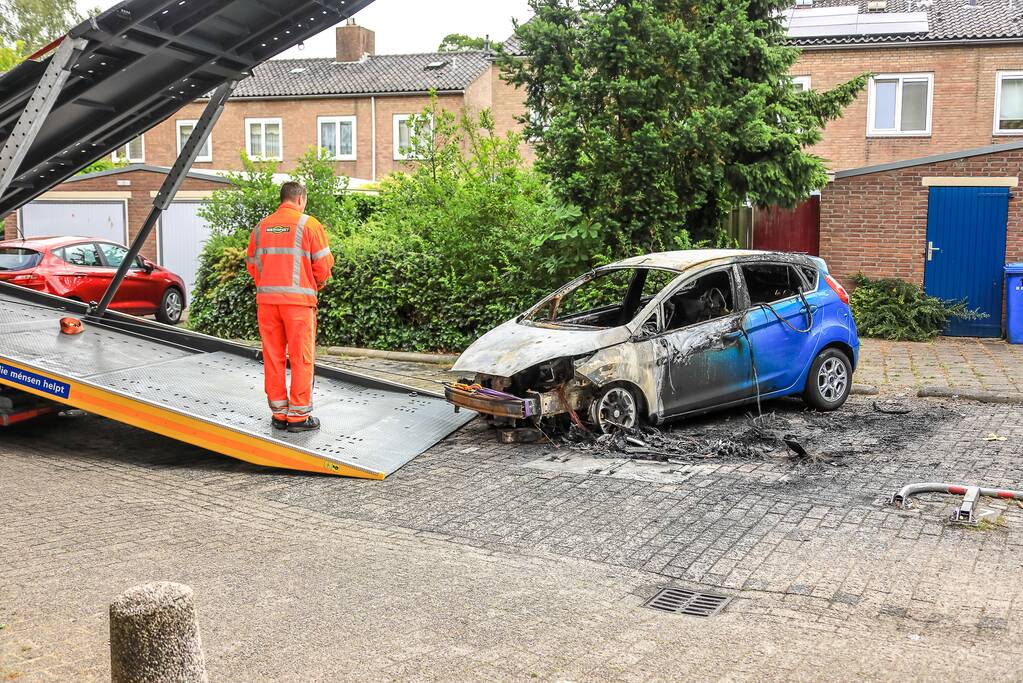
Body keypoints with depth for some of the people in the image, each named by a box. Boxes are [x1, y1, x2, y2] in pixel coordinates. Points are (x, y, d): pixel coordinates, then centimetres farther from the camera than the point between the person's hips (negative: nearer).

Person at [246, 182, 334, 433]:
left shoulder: (261, 227, 11)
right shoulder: (308, 224, -3)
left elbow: (252, 264, 13)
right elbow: (323, 263, -5)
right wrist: (319, 283, 13)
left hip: (266, 299, 5)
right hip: (299, 299, -5)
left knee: (273, 357, 10)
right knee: (301, 358, 3)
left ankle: (279, 414, 16)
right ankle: (299, 416, 6)